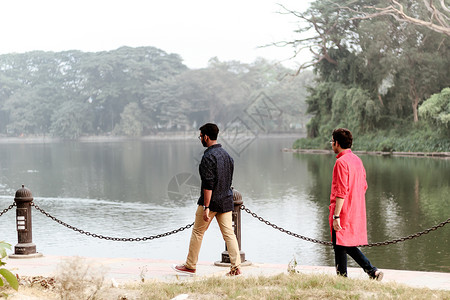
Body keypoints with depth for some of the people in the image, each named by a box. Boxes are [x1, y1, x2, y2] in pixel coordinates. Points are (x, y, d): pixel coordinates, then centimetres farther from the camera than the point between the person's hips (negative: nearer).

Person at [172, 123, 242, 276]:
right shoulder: (226, 154, 11)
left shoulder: (208, 156, -15)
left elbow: (208, 184, -20)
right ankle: (236, 267, -2)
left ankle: (190, 266, 18)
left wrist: (206, 207, -20)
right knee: (229, 234, 4)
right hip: (226, 201, 7)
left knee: (197, 232, 8)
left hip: (211, 201, -7)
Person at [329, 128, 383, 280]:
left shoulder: (341, 162, -16)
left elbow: (341, 192, -21)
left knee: (340, 247, 0)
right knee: (350, 246, 16)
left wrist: (336, 216, -20)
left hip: (343, 213, -9)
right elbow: (364, 186, 16)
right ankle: (372, 271, 8)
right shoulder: (357, 160, 11)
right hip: (356, 213, 9)